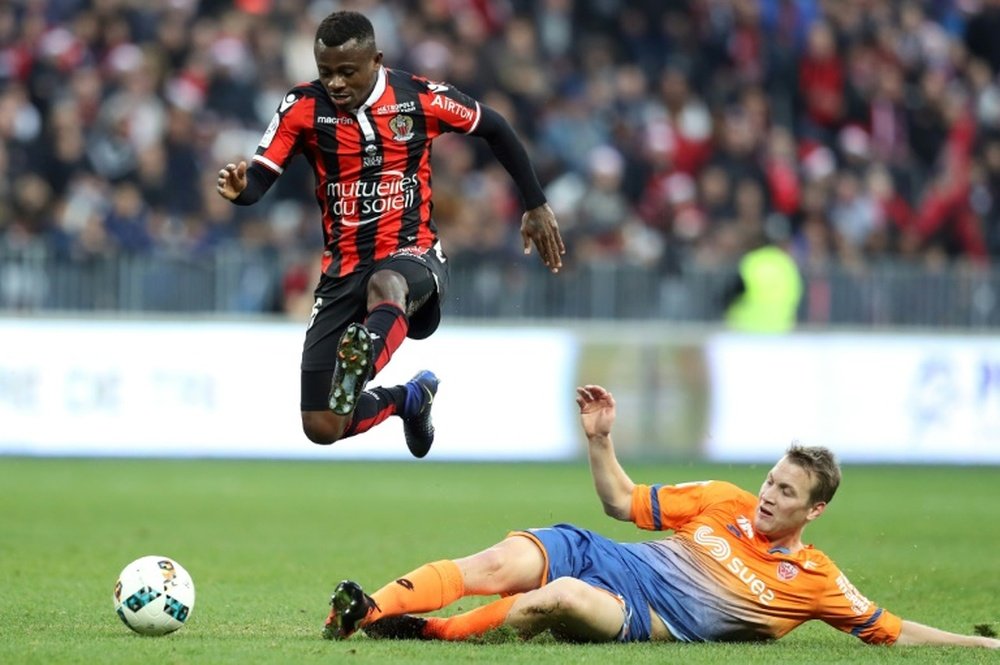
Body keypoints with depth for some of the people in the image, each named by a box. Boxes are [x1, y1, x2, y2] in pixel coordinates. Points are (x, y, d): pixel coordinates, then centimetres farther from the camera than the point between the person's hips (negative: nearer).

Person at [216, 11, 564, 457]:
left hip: (413, 256, -3)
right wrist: (238, 189, -33)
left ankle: (360, 365, -72)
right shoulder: (304, 106, -5)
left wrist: (536, 206, 13)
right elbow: (258, 180, -8)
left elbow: (495, 129, 10)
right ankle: (407, 398, 30)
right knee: (321, 428, 0)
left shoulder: (419, 98, -5)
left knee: (384, 285, -43)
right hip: (343, 270, 3)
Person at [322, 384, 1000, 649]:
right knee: (499, 565, -28)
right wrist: (601, 437, 3)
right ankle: (366, 611, -37)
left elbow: (890, 630, 12)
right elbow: (623, 501, 18)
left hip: (643, 616, -3)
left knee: (563, 599, -38)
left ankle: (433, 631, -30)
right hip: (596, 555, 3)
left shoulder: (815, 580, 7)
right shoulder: (722, 501, 14)